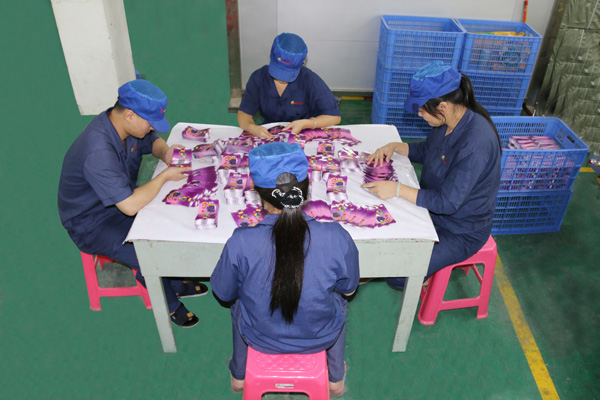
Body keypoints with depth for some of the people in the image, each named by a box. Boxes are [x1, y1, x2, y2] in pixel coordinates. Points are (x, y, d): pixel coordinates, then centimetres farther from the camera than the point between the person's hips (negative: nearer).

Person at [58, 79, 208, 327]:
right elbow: (130, 205, -40)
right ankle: (169, 305, 7)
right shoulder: (98, 152, -37)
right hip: (92, 224, -8)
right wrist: (165, 176, -27)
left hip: (123, 202, 9)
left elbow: (152, 140, 11)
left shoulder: (123, 123, -11)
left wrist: (165, 153, -12)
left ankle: (178, 283, 21)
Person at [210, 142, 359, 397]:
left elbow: (224, 294, -9)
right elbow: (348, 289, -8)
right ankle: (336, 380, 51)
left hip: (260, 338, 0)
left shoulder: (240, 243, -28)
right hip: (321, 337, 0)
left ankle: (239, 377, 55)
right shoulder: (337, 238, -27)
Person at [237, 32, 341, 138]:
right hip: (269, 135, 2)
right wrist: (251, 127, -28)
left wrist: (305, 123, -27)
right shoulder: (258, 77, -6)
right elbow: (244, 112, -4)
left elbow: (334, 116, -12)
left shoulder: (310, 80, -15)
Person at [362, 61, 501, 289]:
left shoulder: (476, 143, -34)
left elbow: (448, 202, -32)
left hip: (462, 232, -8)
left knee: (399, 275, -16)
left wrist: (397, 189, -32)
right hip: (433, 207, 9)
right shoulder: (449, 122, -6)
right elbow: (425, 151, 14)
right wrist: (394, 147, -3)